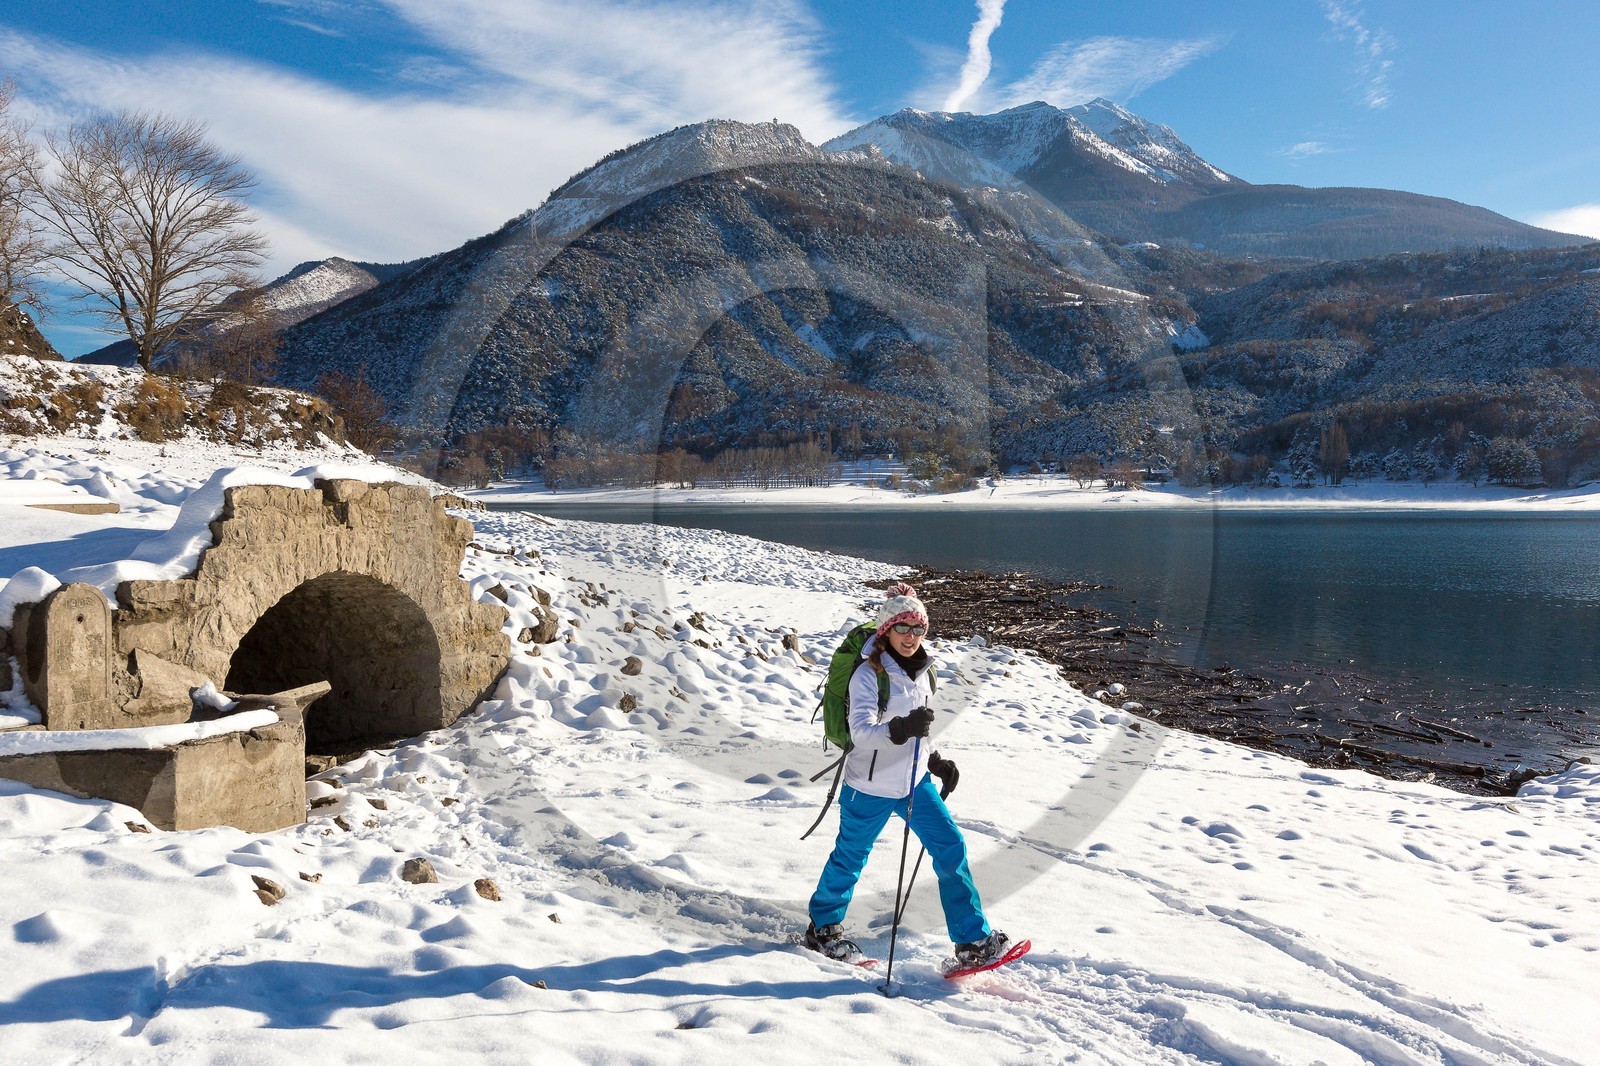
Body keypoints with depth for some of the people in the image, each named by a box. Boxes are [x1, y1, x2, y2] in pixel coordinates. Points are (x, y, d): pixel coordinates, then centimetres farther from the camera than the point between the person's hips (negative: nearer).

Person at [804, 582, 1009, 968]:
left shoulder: (922, 670, 5)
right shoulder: (869, 674, -18)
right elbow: (861, 731, -30)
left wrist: (935, 761, 15)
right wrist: (901, 728, -45)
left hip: (915, 782, 6)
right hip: (871, 787, -6)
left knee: (951, 847, 0)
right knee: (850, 858, 10)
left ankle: (973, 940, 9)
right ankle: (822, 928, 33)